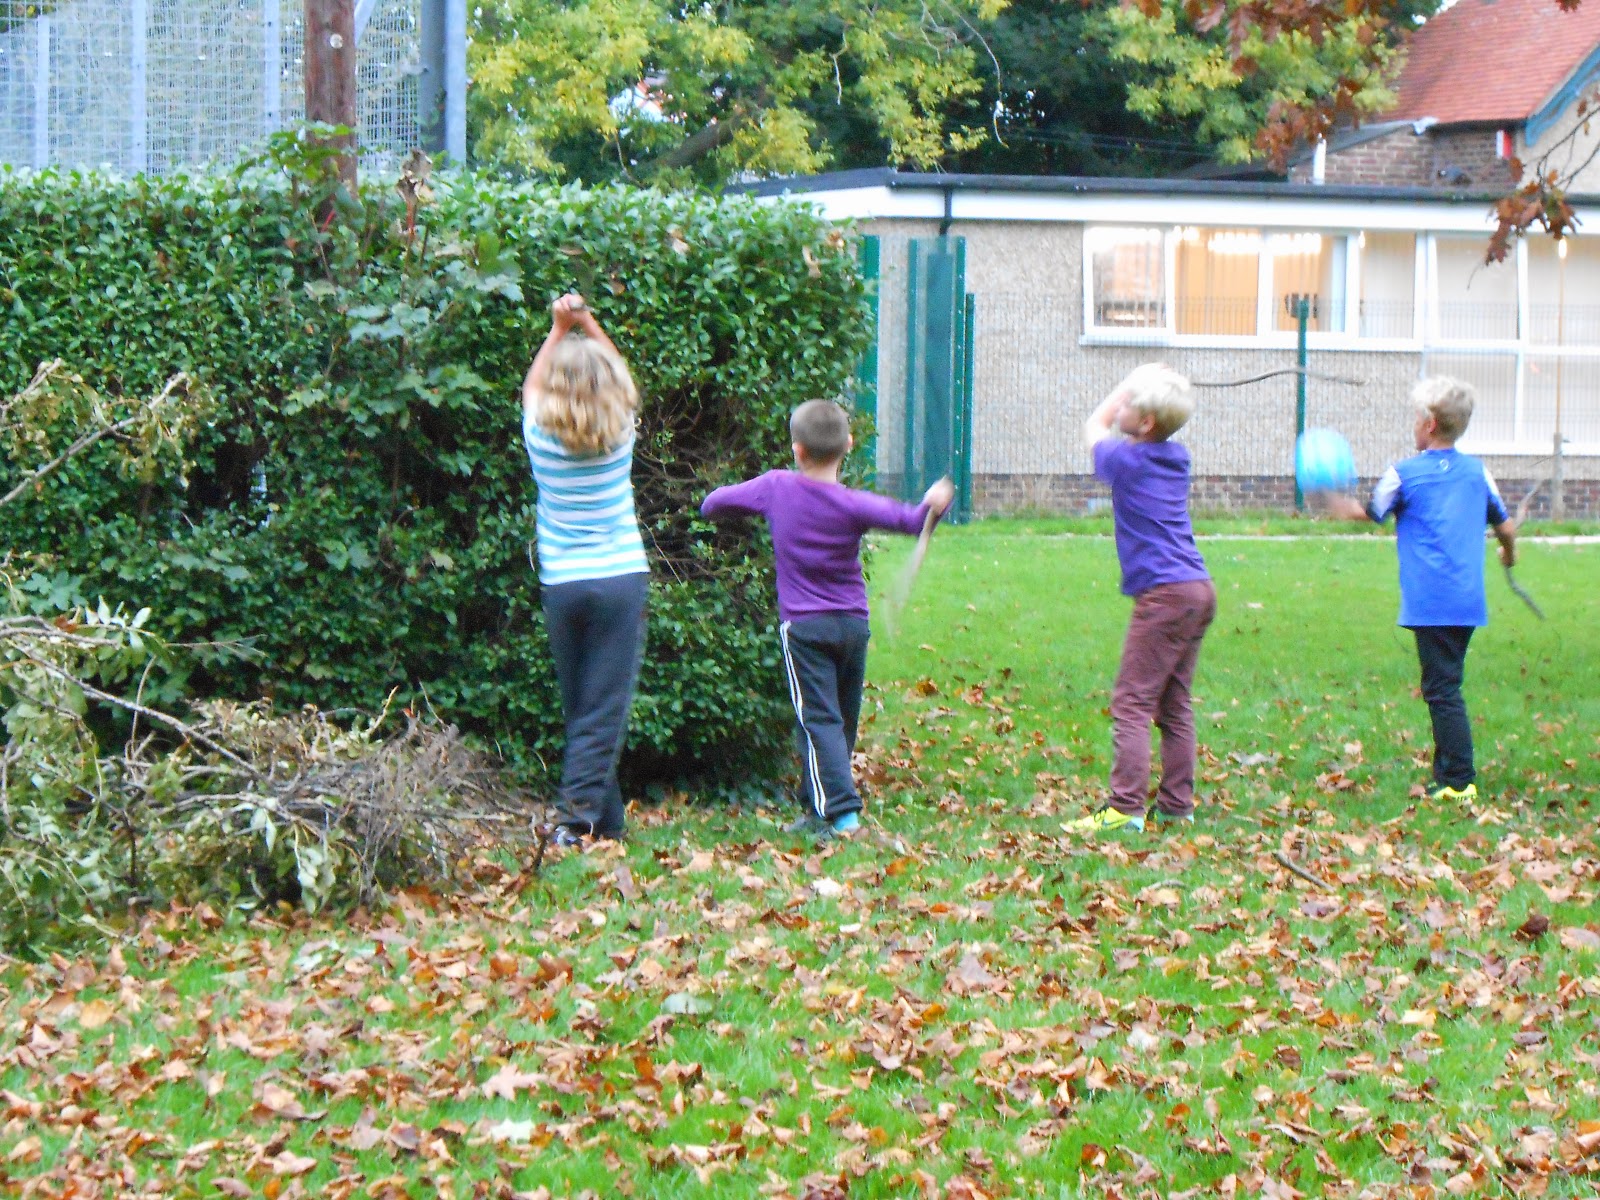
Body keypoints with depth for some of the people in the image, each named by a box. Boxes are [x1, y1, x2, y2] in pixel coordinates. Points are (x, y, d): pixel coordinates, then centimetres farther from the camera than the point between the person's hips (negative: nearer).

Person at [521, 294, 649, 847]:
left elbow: (532, 387, 21)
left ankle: (607, 818, 15)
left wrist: (559, 331, 24)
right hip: (620, 579, -2)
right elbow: (619, 380, 19)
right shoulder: (619, 431, -4)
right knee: (605, 709, -4)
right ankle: (576, 816, -15)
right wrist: (589, 326, 18)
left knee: (578, 710, 12)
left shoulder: (541, 435, -3)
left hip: (561, 586, 2)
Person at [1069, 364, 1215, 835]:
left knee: (1132, 703, -9)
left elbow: (1093, 428, 16)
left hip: (1163, 594, -8)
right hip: (1199, 589, 8)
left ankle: (1126, 806, -15)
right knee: (1174, 705, 12)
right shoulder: (1176, 457, 12)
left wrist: (1129, 384, 18)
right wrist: (1145, 385, 23)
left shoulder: (1128, 461, -7)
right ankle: (1177, 804, 14)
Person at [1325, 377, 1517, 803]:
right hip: (1469, 602, 6)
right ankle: (1448, 771, 19)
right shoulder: (1477, 472, 8)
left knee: (1443, 689, -4)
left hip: (1430, 603, -6)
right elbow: (1506, 527, 14)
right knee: (1447, 685, 15)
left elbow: (1369, 513, 12)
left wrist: (1339, 506, 33)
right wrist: (1509, 553, 37)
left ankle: (1459, 781, -7)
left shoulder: (1404, 474, -5)